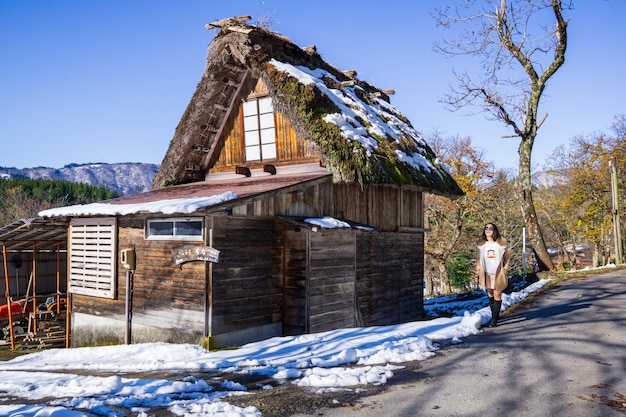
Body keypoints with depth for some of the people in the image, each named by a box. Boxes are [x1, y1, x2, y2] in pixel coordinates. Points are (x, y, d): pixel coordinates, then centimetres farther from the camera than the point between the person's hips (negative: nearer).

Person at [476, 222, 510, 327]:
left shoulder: (501, 243, -2)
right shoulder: (481, 244, 2)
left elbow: (507, 257, 6)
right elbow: (478, 258, 9)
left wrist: (505, 269, 0)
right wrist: (478, 271, 3)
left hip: (498, 273, -2)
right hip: (487, 274, 2)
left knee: (497, 295, -1)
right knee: (490, 294, 11)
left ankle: (494, 320, 5)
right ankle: (494, 315, 26)